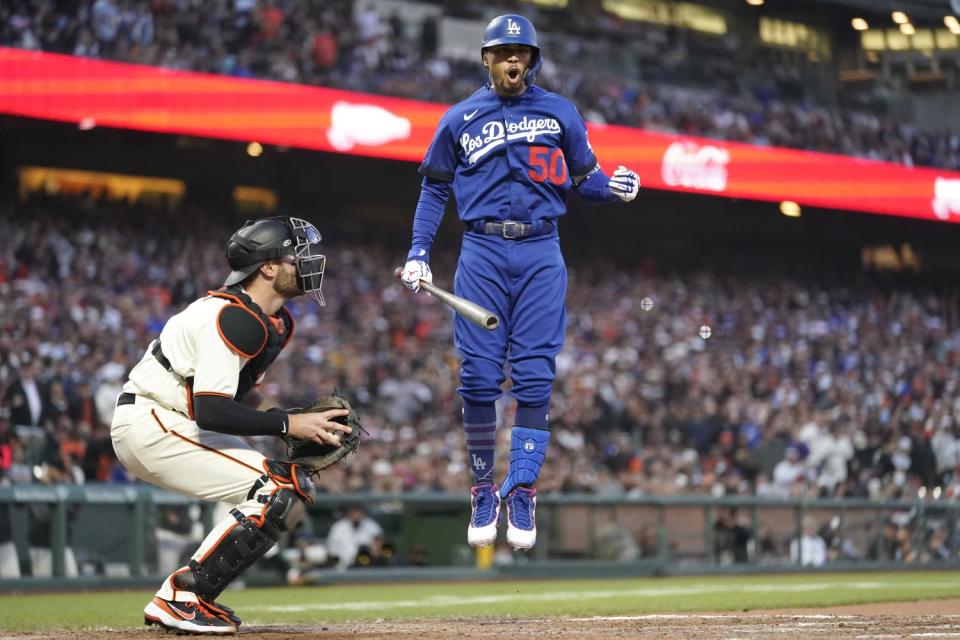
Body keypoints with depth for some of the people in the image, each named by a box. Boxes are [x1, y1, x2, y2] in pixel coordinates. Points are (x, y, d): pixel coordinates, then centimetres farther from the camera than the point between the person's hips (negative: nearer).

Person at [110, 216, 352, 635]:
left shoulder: (277, 323, 10)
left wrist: (280, 418, 1)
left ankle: (189, 598, 5)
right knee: (280, 490, -19)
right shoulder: (235, 318, -22)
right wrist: (287, 425, -23)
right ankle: (179, 599, -16)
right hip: (148, 425, -10)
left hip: (179, 427, 10)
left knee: (296, 489, 6)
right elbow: (209, 410, -28)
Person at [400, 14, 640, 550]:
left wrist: (612, 187, -10)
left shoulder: (560, 113, 9)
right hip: (482, 254, 0)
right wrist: (419, 251, 5)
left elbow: (582, 178, 12)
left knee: (534, 376, -6)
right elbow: (436, 189, 15)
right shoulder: (459, 119, 10)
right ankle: (484, 491, 7)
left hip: (541, 256, 0)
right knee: (479, 375, -4)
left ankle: (522, 492, -5)